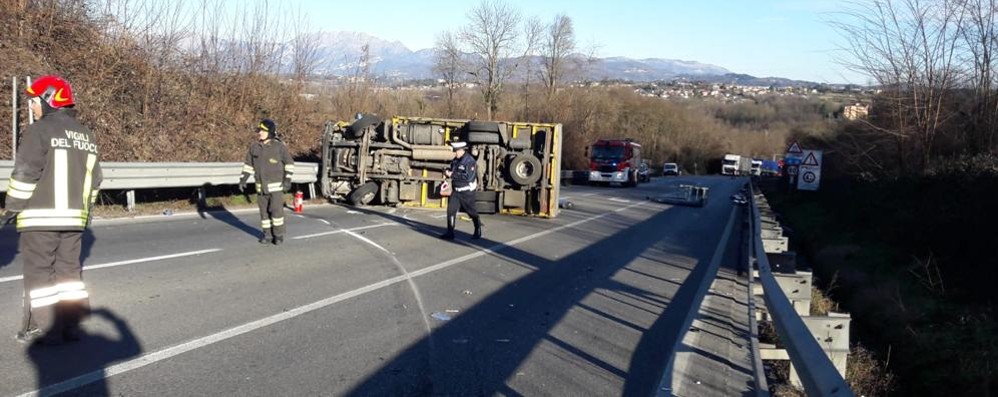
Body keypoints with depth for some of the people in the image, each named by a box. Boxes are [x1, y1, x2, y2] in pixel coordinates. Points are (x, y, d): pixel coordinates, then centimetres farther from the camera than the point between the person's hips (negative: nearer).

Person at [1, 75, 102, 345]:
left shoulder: (39, 130, -10)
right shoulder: (86, 135, 13)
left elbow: (25, 174, -13)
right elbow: (93, 179, 15)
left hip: (40, 217, -7)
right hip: (74, 218, 7)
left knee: (39, 271, 1)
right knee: (69, 268, 12)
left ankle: (43, 329, 4)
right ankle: (71, 325, 15)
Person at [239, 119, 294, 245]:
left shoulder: (279, 146, -9)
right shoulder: (254, 147, 2)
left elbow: (289, 163, -3)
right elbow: (248, 164, 11)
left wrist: (288, 179, -11)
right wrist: (243, 179, 4)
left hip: (276, 186, -4)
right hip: (261, 186, 4)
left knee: (276, 209, -7)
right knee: (264, 211, 8)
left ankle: (279, 234, 7)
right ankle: (267, 234, 20)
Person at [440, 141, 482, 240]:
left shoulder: (470, 161, -18)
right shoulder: (455, 160, 6)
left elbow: (468, 177, -28)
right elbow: (453, 172, 21)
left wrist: (453, 175, -26)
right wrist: (447, 172, -4)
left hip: (467, 192, -6)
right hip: (456, 191, 6)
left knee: (471, 211, 9)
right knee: (451, 210, -5)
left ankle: (478, 230, 32)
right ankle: (450, 233, 0)